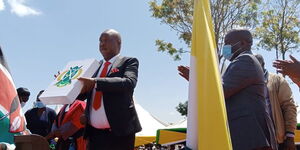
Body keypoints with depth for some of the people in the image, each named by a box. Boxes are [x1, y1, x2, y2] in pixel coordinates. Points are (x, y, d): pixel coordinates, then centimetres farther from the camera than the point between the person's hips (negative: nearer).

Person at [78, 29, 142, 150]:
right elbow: (90, 95, 20)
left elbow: (129, 83, -19)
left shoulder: (128, 62, 1)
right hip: (94, 132, 5)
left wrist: (95, 82, -24)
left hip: (119, 131, -5)